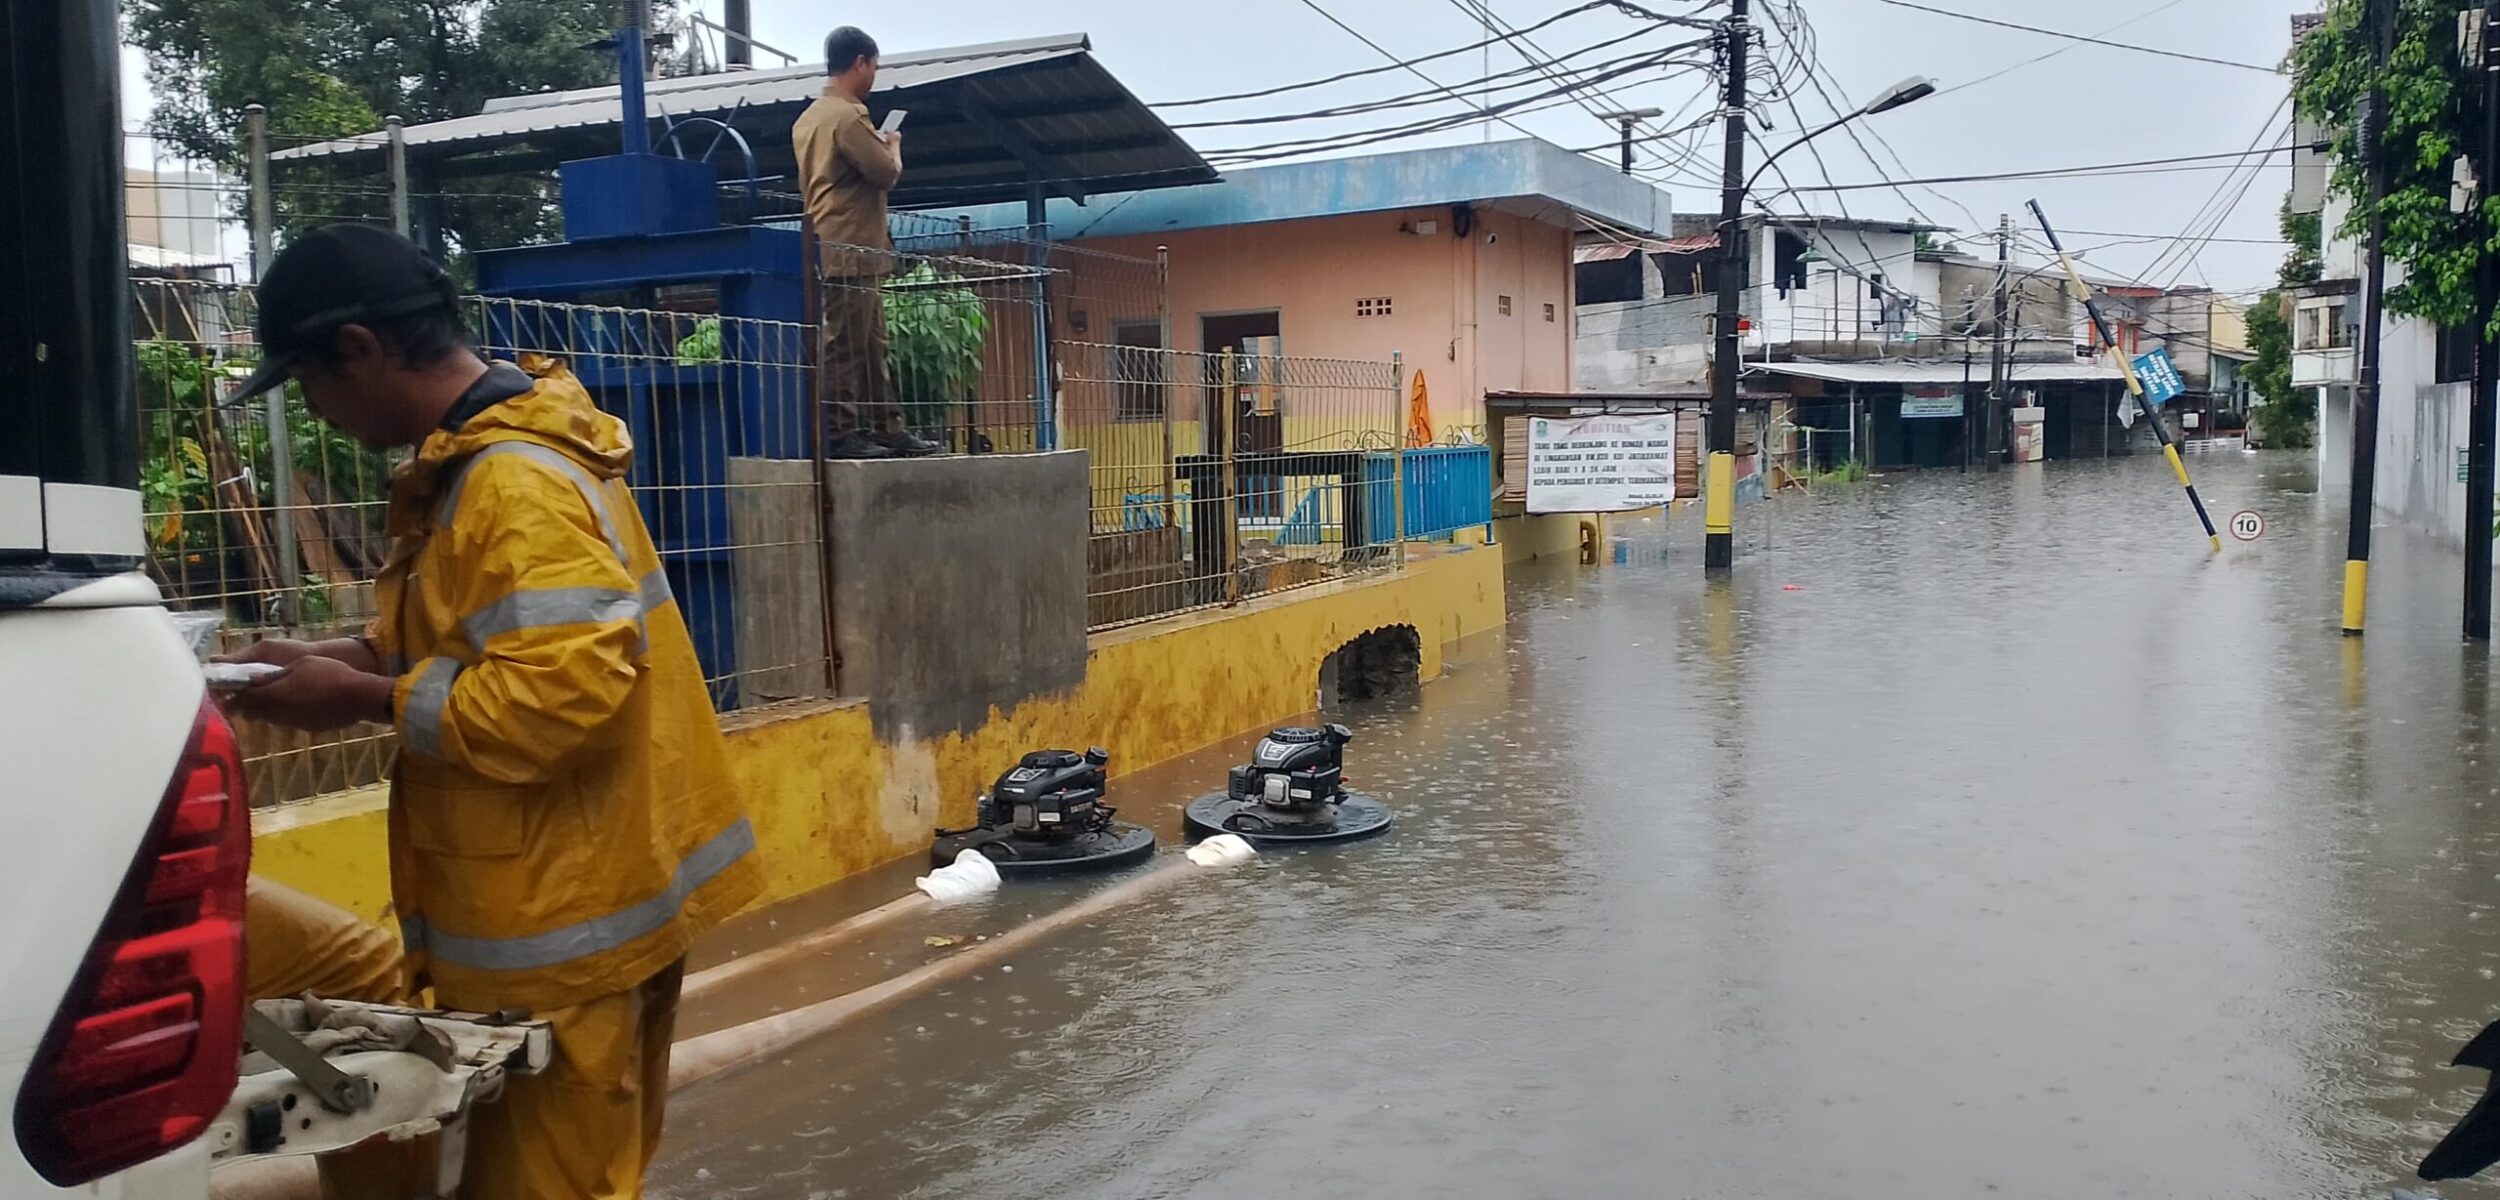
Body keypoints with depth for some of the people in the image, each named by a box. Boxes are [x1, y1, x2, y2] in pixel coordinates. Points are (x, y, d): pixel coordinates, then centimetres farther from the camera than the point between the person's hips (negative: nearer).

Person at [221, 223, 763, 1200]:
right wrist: (354, 654, 6)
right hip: (570, 899, 10)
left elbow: (561, 693, -29)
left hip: (561, 919, -10)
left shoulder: (517, 487, -22)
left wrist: (360, 701, -18)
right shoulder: (487, 458, 11)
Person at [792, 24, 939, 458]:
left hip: (831, 247, 10)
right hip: (851, 248, -10)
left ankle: (885, 428, 14)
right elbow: (887, 173, -15)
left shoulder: (810, 118, 17)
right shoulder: (848, 117, -14)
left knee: (871, 345, 11)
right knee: (844, 344, -8)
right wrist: (894, 145, 6)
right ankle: (839, 433, -6)